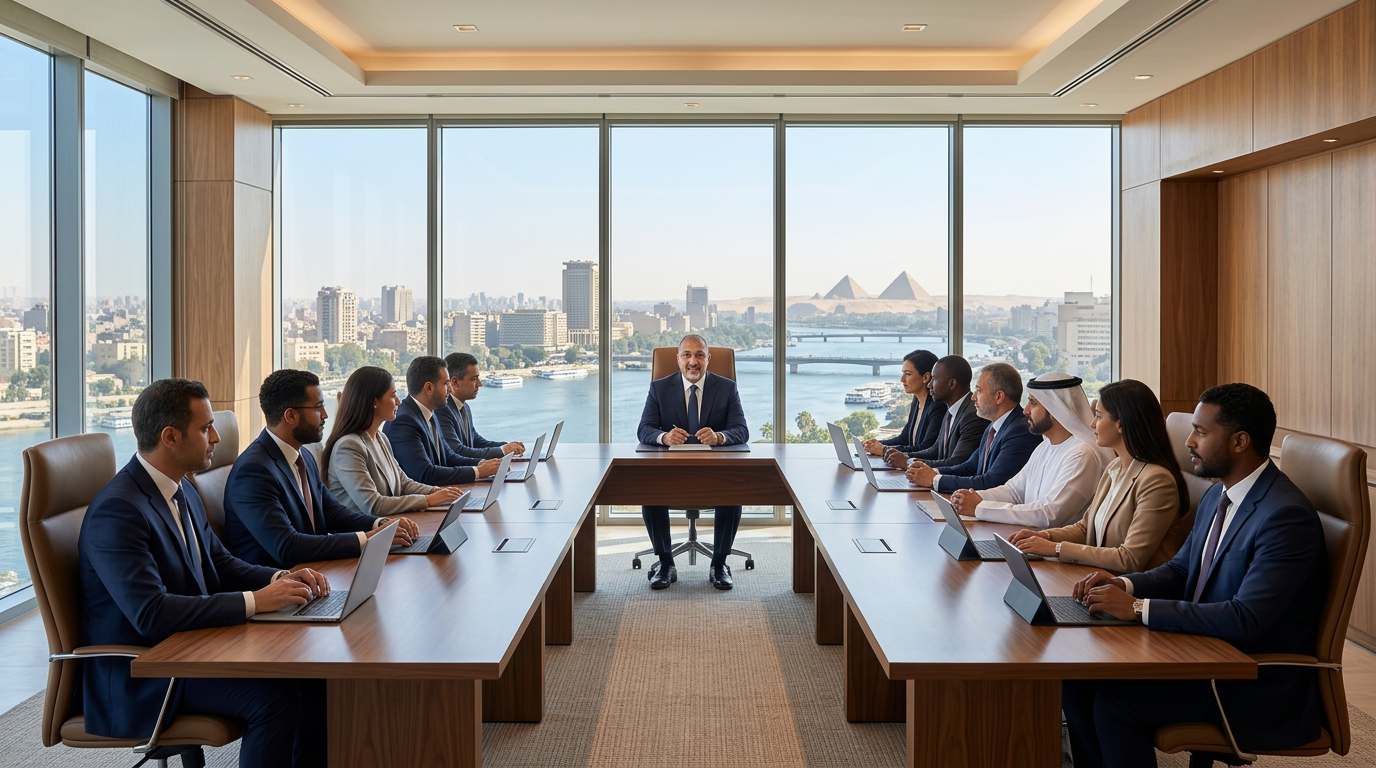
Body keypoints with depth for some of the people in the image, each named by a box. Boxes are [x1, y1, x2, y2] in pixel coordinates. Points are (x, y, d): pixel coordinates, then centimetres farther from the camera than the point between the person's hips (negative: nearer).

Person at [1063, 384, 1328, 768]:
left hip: (1261, 685, -9)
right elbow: (1180, 569, 17)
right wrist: (1123, 584, -4)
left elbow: (1246, 621, -29)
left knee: (1115, 704, -22)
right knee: (1077, 679, -4)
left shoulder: (1288, 516, -23)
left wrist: (1138, 607, -27)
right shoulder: (1217, 496, 8)